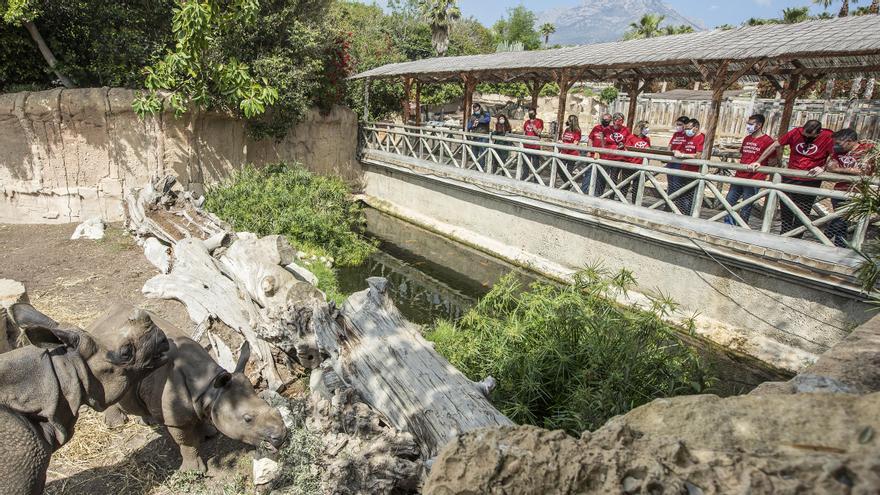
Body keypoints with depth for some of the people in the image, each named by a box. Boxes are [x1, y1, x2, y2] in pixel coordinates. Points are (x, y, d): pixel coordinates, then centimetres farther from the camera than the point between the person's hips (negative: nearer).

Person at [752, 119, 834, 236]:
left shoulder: (828, 137, -11)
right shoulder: (795, 132, -5)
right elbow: (775, 146, 2)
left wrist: (823, 168, -18)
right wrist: (758, 162, -1)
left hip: (810, 182, -2)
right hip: (789, 179, 3)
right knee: (786, 213, 11)